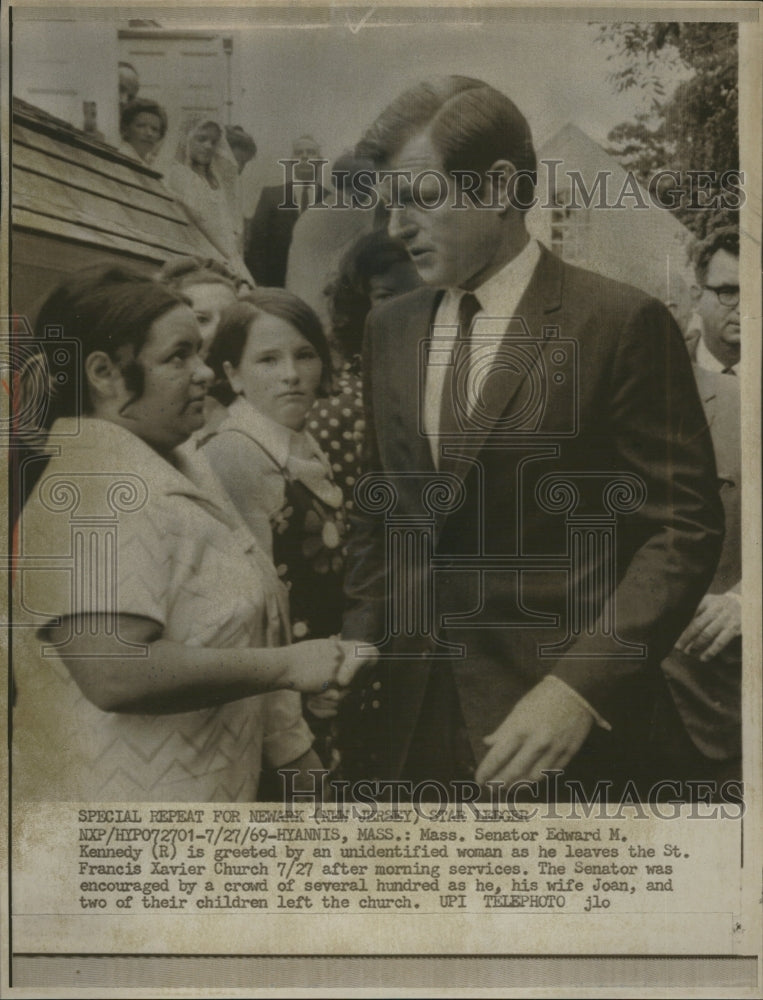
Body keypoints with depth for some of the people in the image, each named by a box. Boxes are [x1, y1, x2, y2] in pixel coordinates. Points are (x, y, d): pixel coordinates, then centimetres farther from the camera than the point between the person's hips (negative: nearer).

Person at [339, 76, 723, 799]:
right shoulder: (389, 330, 9)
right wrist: (359, 644, 3)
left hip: (554, 714, -4)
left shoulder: (623, 324, -9)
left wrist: (579, 689, -18)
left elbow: (684, 529, -10)